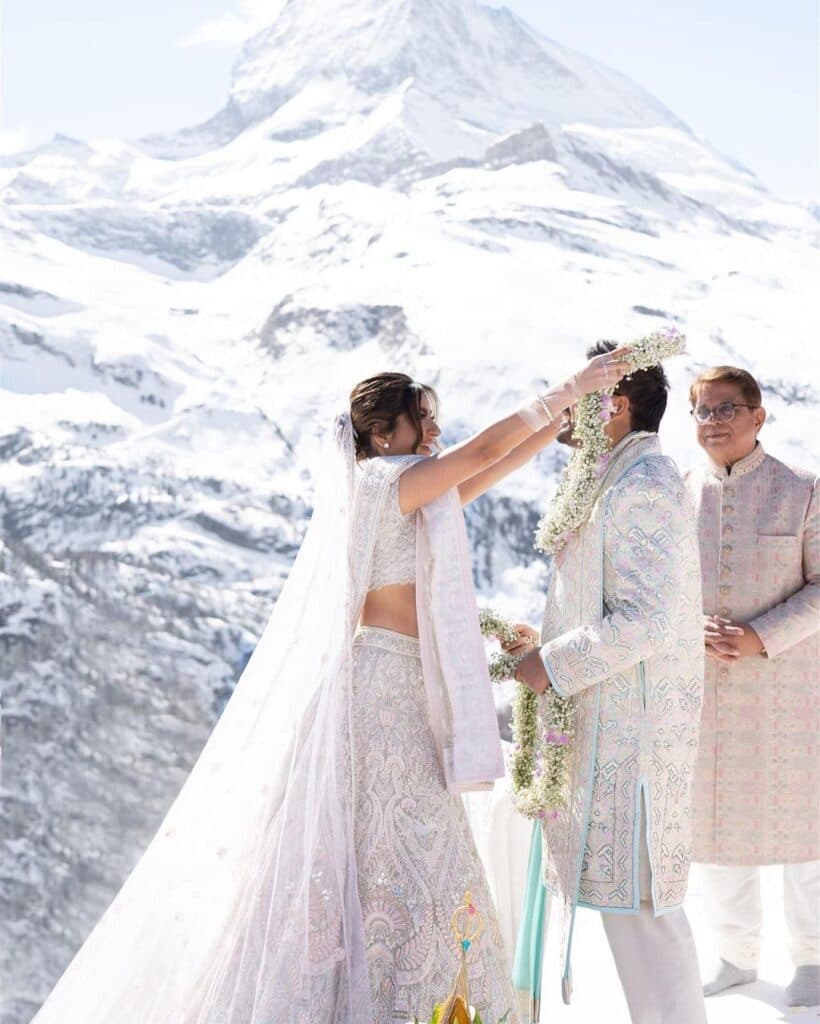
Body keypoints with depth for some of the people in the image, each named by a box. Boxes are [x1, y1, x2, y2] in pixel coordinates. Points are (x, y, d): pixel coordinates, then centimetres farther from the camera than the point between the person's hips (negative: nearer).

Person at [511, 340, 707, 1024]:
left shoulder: (644, 486, -16)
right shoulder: (619, 483, 17)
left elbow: (648, 618, -23)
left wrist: (554, 665, -16)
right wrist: (548, 642, 14)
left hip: (633, 728, -10)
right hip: (608, 720, 10)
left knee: (638, 902, -6)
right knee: (633, 895, 15)